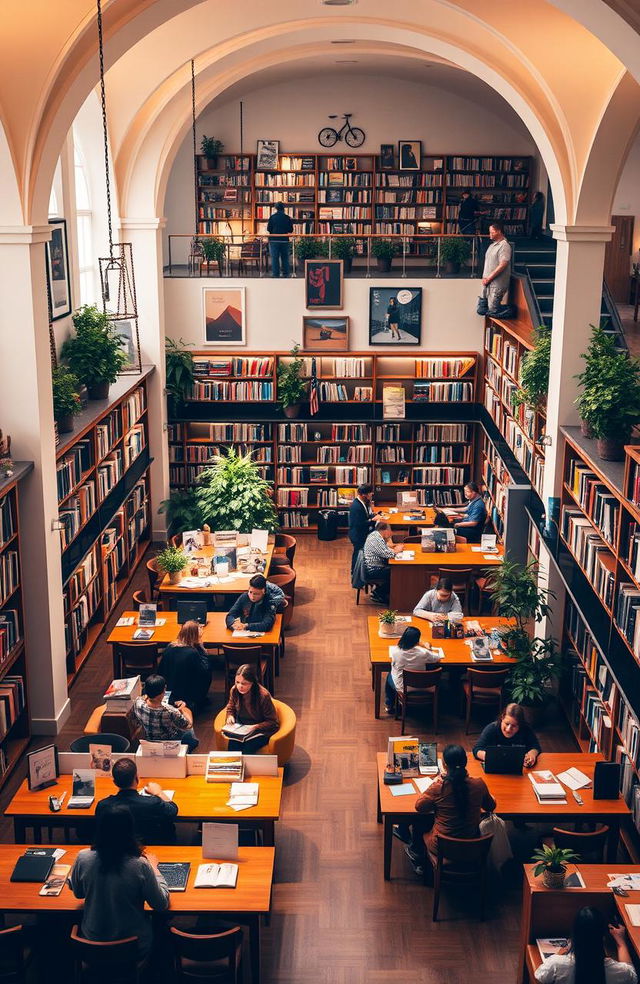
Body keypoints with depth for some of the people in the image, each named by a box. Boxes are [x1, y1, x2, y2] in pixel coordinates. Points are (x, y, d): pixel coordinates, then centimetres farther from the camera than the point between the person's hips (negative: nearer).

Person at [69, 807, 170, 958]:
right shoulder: (140, 866, -27)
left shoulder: (83, 858, -19)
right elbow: (162, 904, -12)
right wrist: (153, 867, 2)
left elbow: (77, 893, 3)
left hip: (93, 945, 3)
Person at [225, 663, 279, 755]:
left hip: (260, 730, -3)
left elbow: (273, 722, -11)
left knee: (248, 747, -31)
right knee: (232, 744, -28)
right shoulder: (234, 691, -6)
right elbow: (230, 708, 16)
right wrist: (230, 716, -5)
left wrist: (256, 727, -24)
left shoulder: (263, 695, -20)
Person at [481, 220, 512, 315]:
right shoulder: (493, 244, 15)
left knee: (493, 309, -11)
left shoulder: (504, 246, -15)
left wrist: (489, 278, -19)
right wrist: (485, 277, 6)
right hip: (488, 282, 9)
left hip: (497, 283, -9)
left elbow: (503, 265, -22)